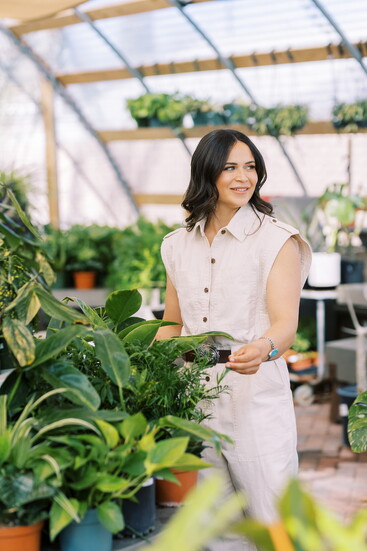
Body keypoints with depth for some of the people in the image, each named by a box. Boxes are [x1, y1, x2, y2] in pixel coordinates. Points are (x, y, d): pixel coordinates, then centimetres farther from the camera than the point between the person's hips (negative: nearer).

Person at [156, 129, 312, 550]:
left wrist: (263, 348, -35)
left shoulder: (276, 240, -3)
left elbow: (286, 321, -14)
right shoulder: (178, 245, 11)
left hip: (256, 398, -4)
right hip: (193, 399, 4)